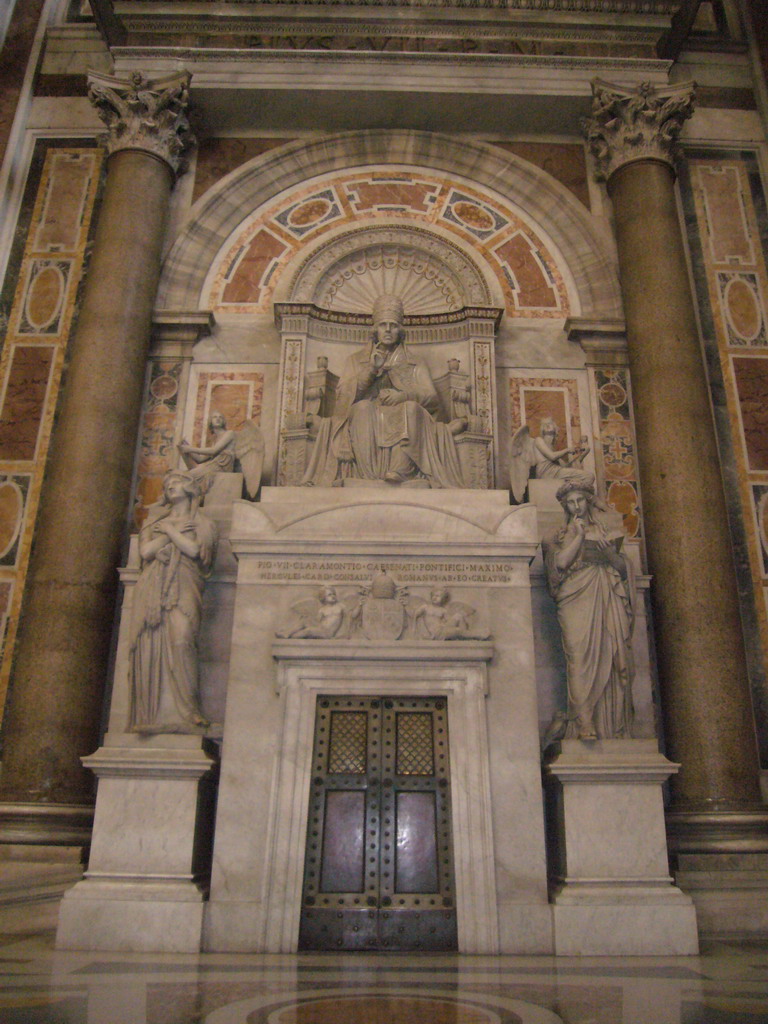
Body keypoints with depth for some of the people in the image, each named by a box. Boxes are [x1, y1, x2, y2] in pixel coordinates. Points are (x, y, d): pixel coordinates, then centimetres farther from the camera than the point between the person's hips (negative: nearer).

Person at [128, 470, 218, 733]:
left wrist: (169, 531, 5)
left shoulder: (201, 523, 16)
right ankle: (151, 715, -10)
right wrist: (176, 532, 5)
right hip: (152, 591, 3)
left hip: (182, 591, -3)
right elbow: (145, 550, 7)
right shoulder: (156, 521, 25)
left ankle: (184, 711, -22)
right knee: (150, 646, -10)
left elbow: (193, 549, -3)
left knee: (180, 640, -23)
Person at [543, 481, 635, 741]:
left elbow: (623, 566, 14)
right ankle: (585, 726, -21)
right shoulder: (561, 535, 17)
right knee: (581, 658, -16)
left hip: (608, 600, 2)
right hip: (577, 600, -2)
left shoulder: (606, 532, 21)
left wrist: (608, 551, -4)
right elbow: (561, 561, -3)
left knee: (613, 660, -7)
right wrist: (579, 534, 2)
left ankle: (616, 728, -4)